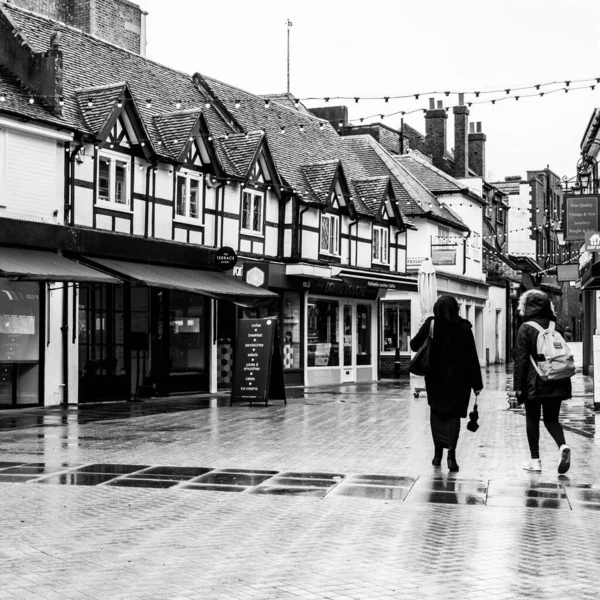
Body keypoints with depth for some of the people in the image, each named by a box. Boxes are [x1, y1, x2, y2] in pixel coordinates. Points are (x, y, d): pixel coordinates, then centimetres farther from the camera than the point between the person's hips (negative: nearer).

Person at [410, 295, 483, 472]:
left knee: (437, 412, 15)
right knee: (453, 414, 5)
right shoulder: (463, 327, -5)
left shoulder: (431, 324, -7)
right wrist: (476, 384, 0)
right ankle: (451, 452, -13)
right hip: (457, 378, 0)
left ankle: (438, 452, 12)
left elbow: (414, 345, -1)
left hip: (435, 378, 0)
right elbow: (472, 357, -4)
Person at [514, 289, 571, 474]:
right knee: (551, 419, 12)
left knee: (532, 419, 8)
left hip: (534, 382, -4)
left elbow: (521, 359, -9)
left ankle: (535, 460, 8)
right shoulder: (556, 328, 8)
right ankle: (562, 446, -15)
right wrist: (564, 382, 20)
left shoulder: (526, 329, -7)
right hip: (557, 382, 4)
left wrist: (518, 386, -6)